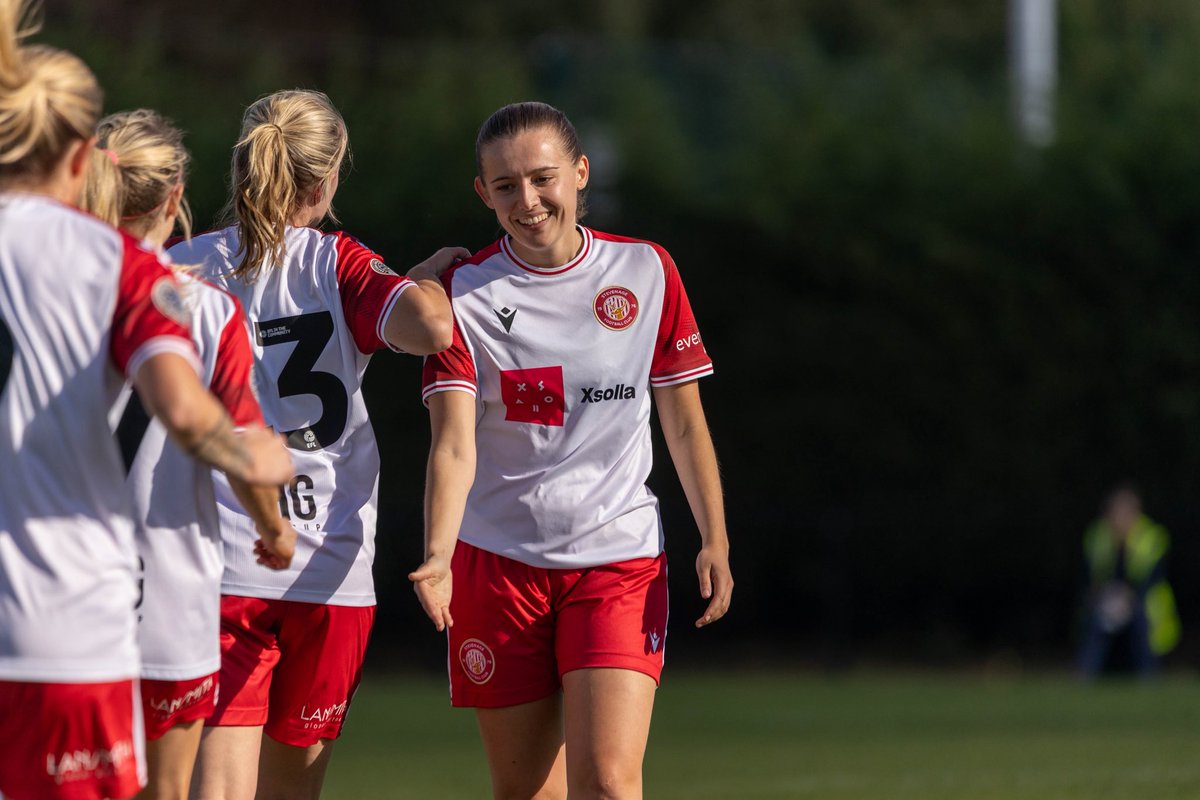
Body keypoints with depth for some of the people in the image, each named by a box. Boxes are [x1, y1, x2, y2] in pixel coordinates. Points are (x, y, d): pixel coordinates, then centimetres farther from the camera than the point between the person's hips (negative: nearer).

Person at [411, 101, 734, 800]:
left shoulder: (647, 272, 2)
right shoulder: (464, 292, -2)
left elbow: (685, 423, 11)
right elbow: (454, 443, -12)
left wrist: (714, 539, 1)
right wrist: (437, 557, -28)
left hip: (621, 561, 0)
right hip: (497, 562, 0)